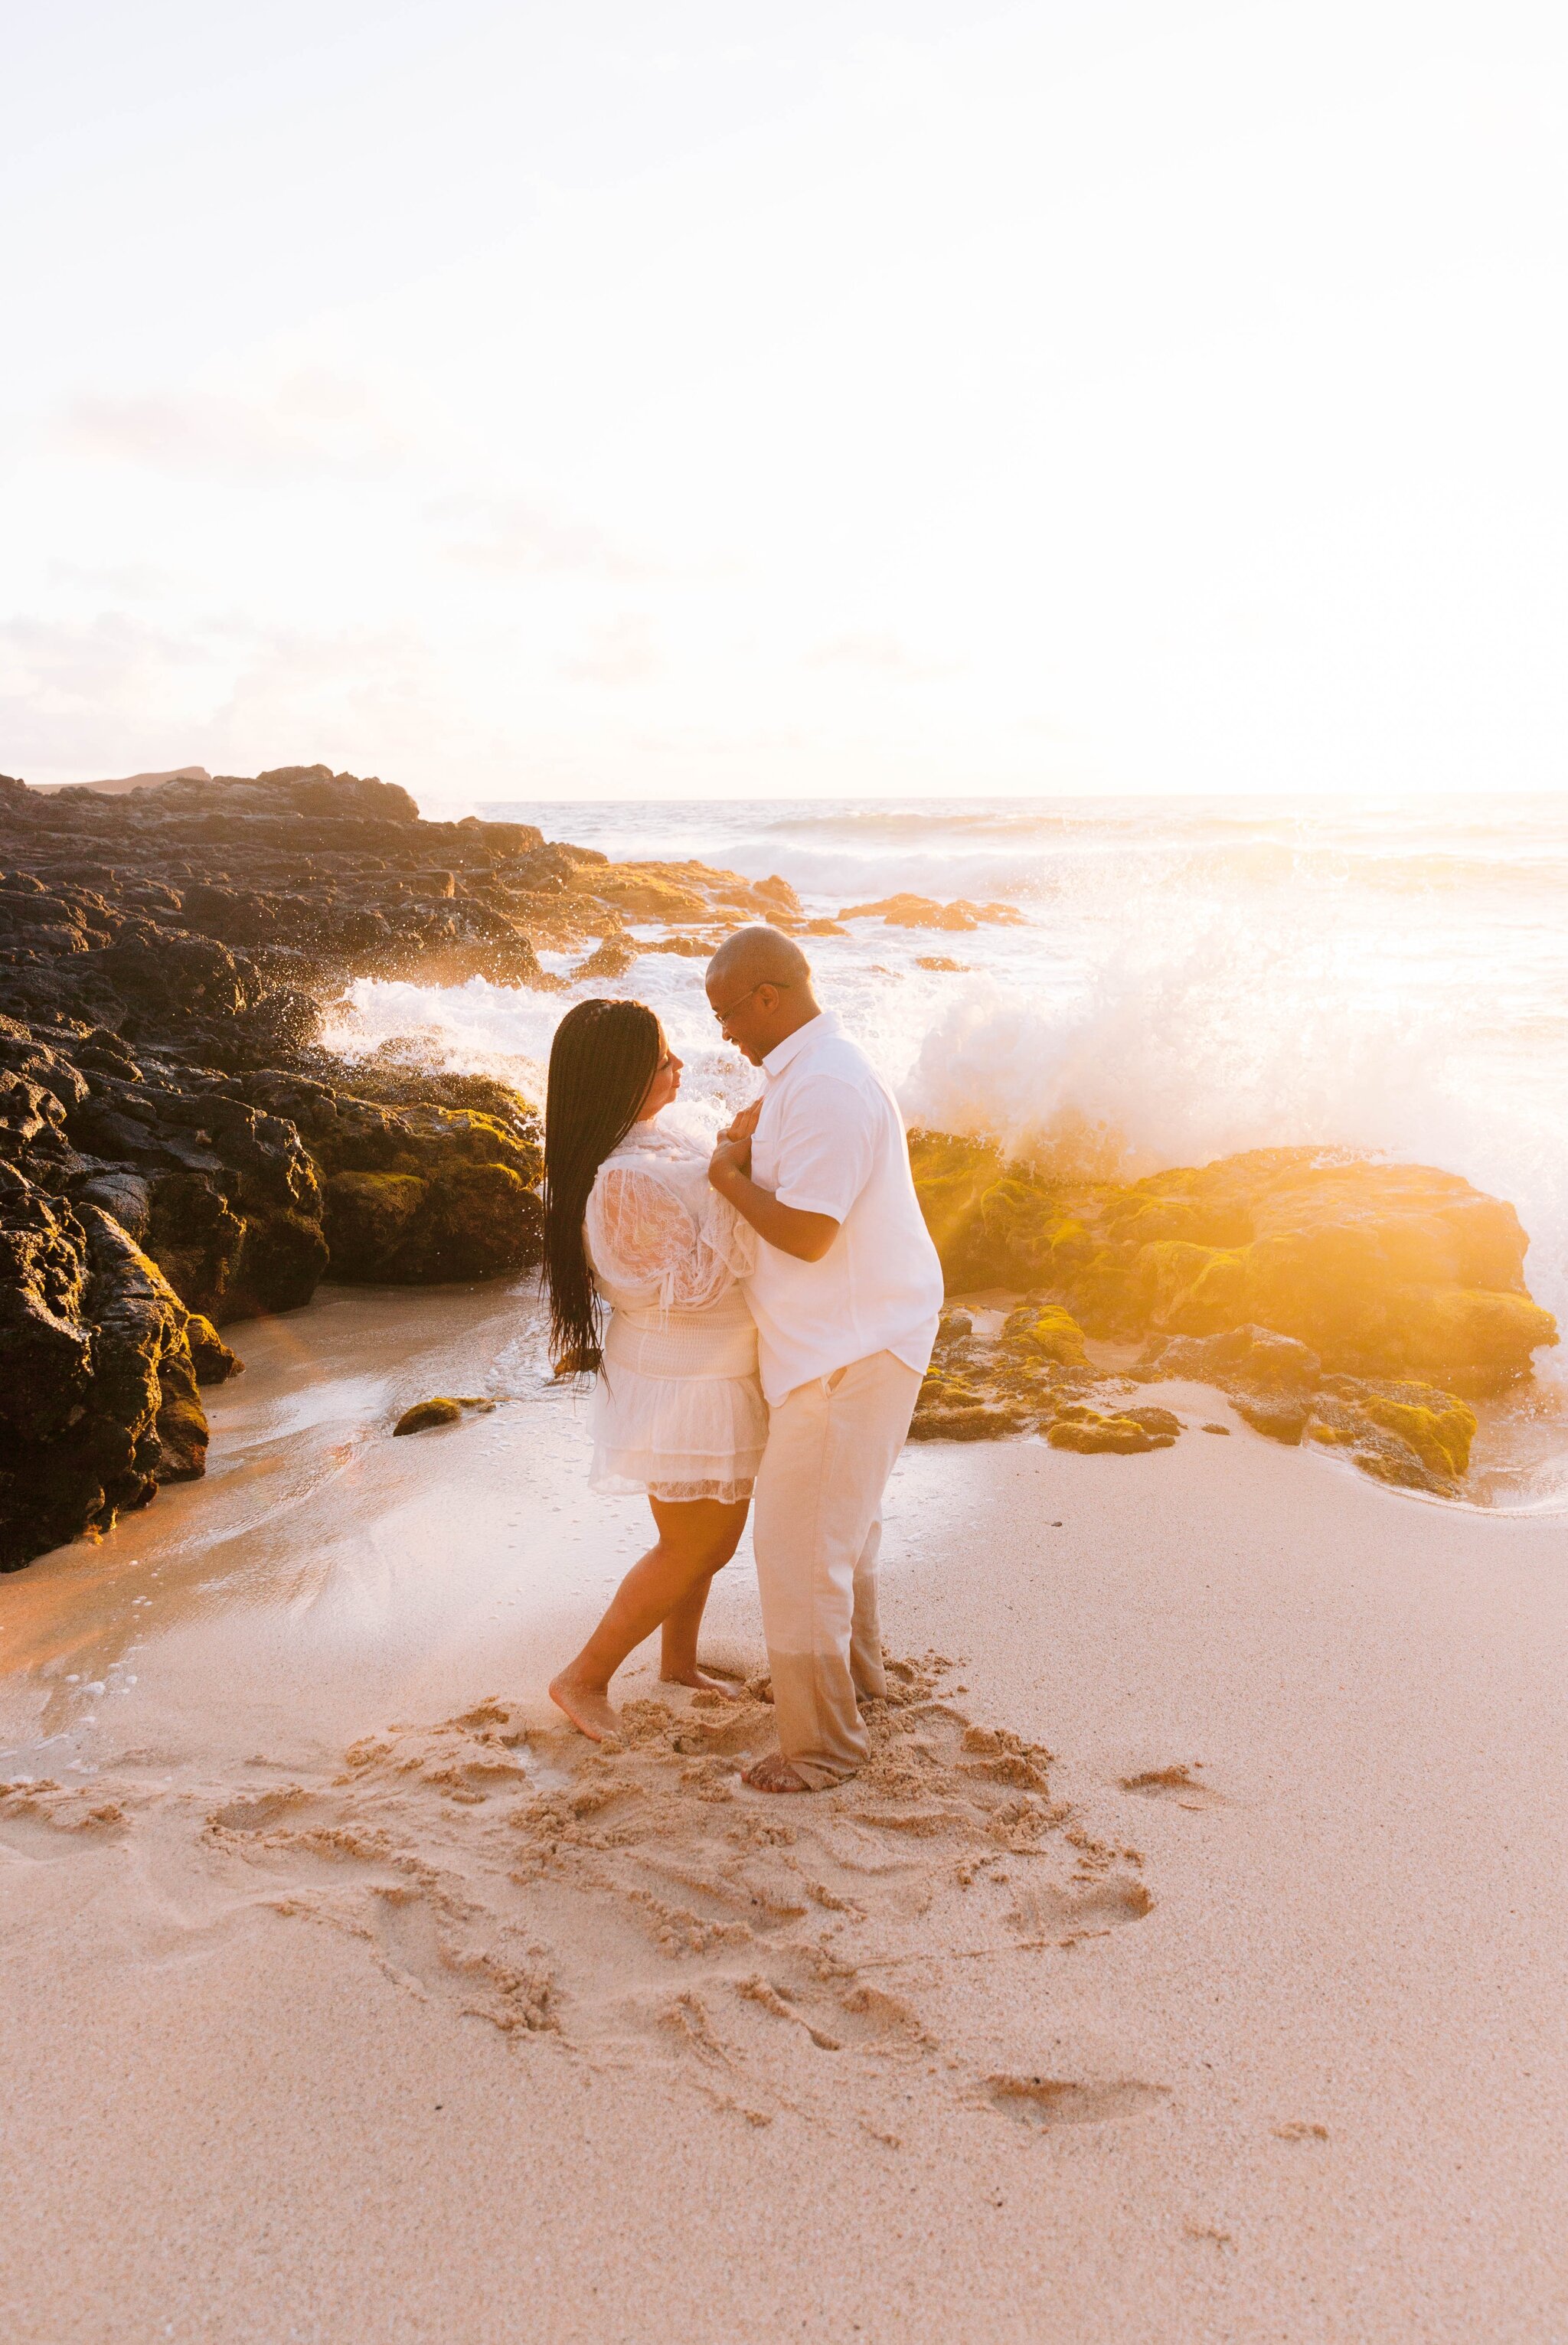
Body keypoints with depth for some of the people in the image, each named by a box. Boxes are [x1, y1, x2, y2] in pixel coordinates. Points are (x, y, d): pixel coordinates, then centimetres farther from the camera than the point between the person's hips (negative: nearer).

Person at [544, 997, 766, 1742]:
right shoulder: (624, 1181, -29)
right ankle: (584, 1679, 19)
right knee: (689, 1548, 4)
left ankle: (679, 1663, 39)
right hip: (682, 1386, -10)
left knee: (714, 1533, 22)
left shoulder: (651, 1145, 2)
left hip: (709, 1373, 10)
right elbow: (696, 1283, -25)